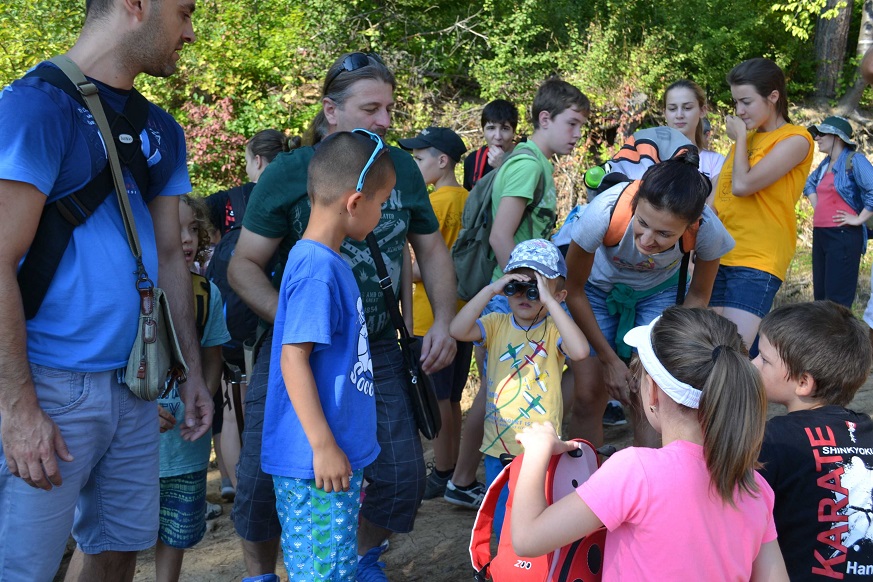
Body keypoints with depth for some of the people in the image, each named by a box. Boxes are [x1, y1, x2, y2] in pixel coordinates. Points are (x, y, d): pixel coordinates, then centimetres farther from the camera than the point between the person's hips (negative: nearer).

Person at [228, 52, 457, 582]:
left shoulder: (402, 169, 1)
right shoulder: (289, 173, -10)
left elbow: (432, 249, 12)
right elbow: (244, 265, -7)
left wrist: (444, 321, -2)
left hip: (378, 350, 3)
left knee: (404, 477, -1)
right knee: (263, 479, -6)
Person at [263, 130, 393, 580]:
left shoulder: (328, 262, 10)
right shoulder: (317, 270, -19)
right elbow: (293, 359, -21)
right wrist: (324, 446, -19)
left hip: (336, 456, 9)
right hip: (317, 460, -9)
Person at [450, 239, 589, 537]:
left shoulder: (553, 330, -7)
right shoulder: (497, 325, 2)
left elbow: (580, 350, -29)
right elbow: (457, 330, -16)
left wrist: (548, 301, -28)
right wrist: (491, 289, -20)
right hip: (499, 447, 3)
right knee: (503, 527, 15)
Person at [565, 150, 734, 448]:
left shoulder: (708, 230, -33)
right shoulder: (604, 212, -38)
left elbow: (697, 296, -9)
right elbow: (574, 290, -18)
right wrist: (609, 360, -13)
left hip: (659, 291, 1)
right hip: (598, 287, -1)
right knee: (589, 392, -6)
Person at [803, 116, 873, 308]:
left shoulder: (854, 160, -10)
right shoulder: (826, 164, 14)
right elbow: (810, 184, 34)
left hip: (843, 236, -9)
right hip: (820, 234, 9)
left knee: (837, 300, -9)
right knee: (820, 296, 11)